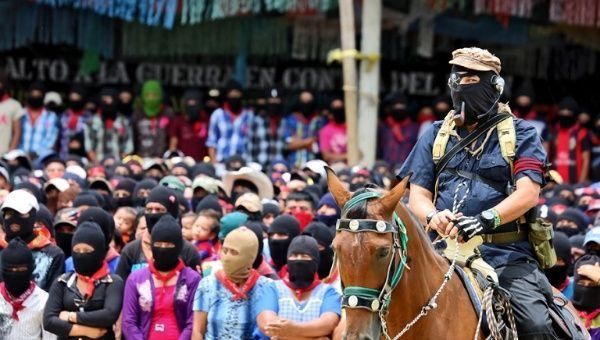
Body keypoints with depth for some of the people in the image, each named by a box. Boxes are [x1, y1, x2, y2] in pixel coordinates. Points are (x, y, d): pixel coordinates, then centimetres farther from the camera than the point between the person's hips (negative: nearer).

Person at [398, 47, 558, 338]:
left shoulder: (520, 134, 7)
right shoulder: (436, 136, 16)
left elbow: (528, 193, -6)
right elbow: (417, 195, 12)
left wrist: (485, 220, -24)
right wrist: (433, 217, -13)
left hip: (508, 257, -3)